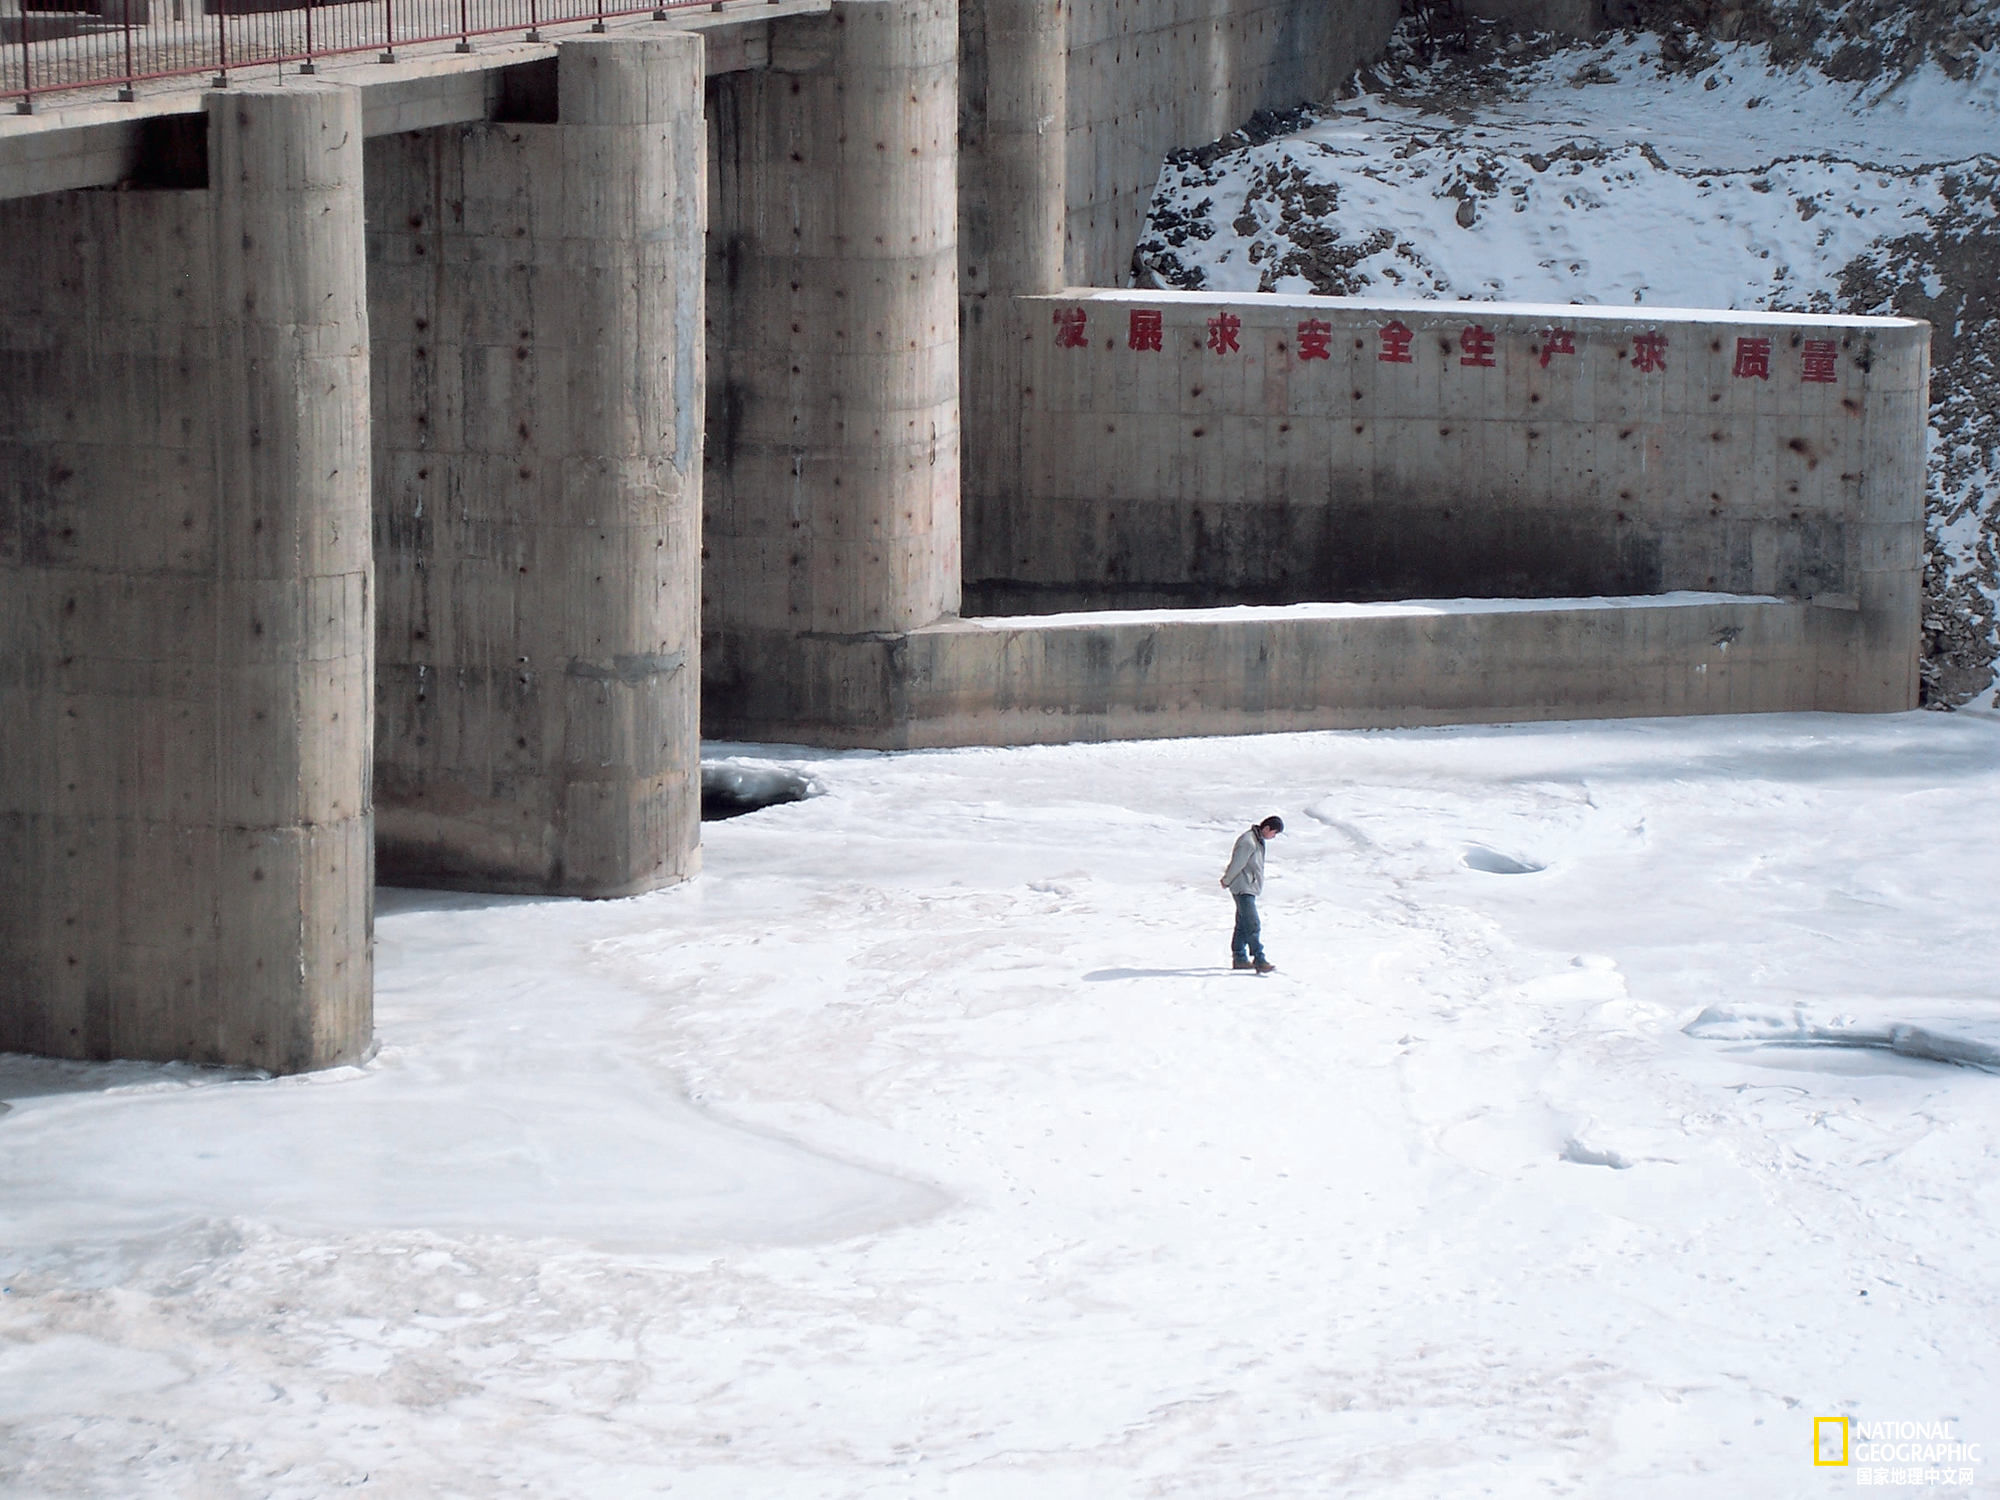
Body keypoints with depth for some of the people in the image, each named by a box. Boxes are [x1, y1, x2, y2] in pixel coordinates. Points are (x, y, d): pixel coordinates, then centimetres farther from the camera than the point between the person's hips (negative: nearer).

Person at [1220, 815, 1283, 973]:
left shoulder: (1258, 840, 11)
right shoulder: (1248, 842, -21)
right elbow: (1236, 864, -17)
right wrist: (1226, 881, -5)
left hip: (1250, 888, 10)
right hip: (1243, 889, -10)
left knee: (1243, 925, 15)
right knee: (1253, 926, -14)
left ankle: (1239, 957, 22)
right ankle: (1259, 960, -18)